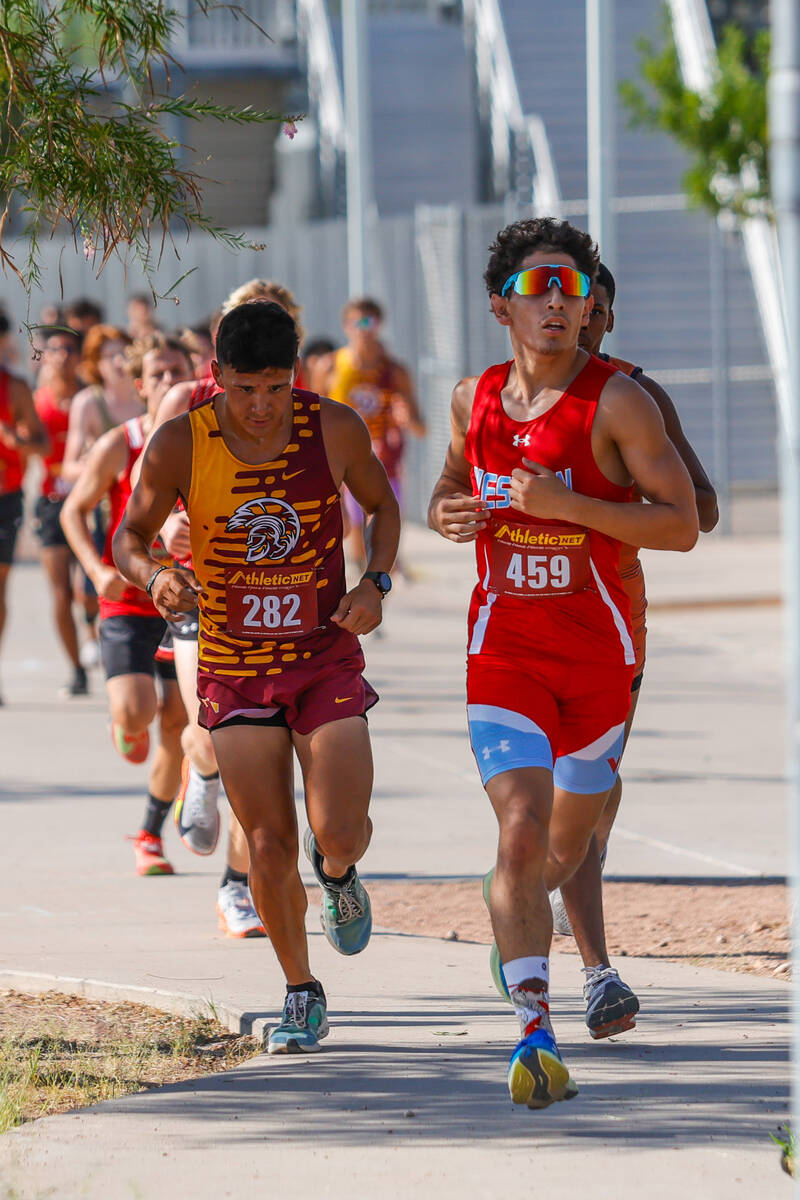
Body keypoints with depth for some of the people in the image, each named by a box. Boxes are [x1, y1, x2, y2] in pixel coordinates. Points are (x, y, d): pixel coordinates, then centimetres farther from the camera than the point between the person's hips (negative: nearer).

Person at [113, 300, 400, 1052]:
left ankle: (337, 875, 26)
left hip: (327, 659, 0)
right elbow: (131, 536, -2)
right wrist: (154, 577, -24)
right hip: (234, 670, 0)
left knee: (340, 834, -13)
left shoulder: (334, 430, -10)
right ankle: (301, 996, 20)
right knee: (270, 847, -1)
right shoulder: (180, 445, -13)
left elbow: (381, 505, 8)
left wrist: (376, 583, -9)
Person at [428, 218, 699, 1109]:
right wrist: (447, 514, -3)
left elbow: (682, 525, -13)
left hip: (599, 651, 0)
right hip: (504, 652, 0)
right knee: (520, 834, -18)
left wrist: (567, 503, -22)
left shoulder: (616, 401, -10)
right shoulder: (474, 400, 3)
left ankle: (515, 936, 49)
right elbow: (450, 485, 22)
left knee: (566, 850, 16)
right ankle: (533, 1030, -21)